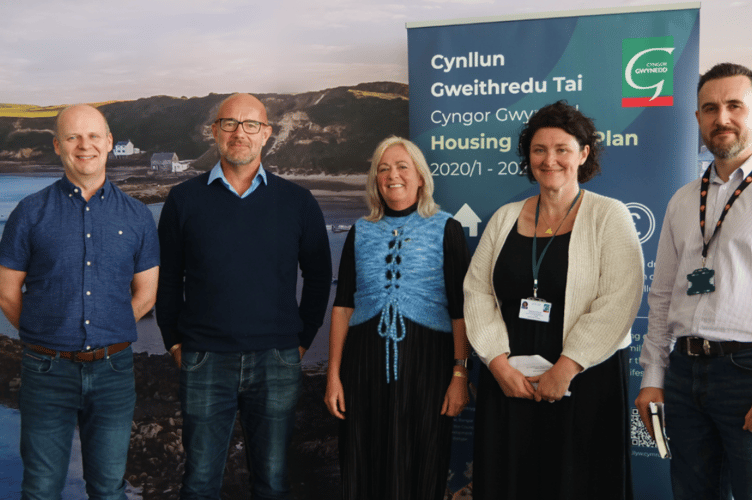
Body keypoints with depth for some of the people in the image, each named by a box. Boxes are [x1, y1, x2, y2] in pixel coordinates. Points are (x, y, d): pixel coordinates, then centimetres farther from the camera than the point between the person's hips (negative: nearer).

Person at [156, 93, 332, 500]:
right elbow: (166, 279, 11)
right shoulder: (184, 199, 4)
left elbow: (318, 277, 11)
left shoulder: (297, 202, 4)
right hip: (204, 360, 0)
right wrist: (174, 342, 6)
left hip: (276, 360, 0)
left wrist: (302, 339, 7)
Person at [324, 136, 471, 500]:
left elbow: (460, 309, -4)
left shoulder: (446, 230, 1)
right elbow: (342, 306, 8)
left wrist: (460, 375, -11)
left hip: (425, 363, -3)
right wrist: (333, 374, 2)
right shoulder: (360, 233, 10)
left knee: (420, 469, 5)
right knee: (364, 471, 9)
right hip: (365, 363, 3)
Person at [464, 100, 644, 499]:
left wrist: (566, 369, -16)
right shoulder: (505, 218, 10)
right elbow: (476, 292, 5)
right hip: (506, 383, 3)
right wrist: (500, 363, -7)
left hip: (585, 384, -3)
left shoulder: (609, 216, -1)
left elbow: (619, 302, -11)